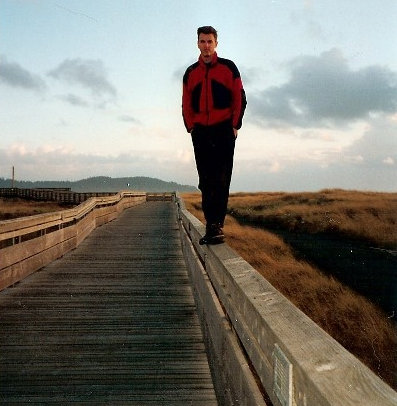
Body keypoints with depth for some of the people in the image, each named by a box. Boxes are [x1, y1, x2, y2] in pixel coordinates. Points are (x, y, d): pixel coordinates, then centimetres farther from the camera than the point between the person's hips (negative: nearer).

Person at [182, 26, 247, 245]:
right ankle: (211, 225, 7)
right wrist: (191, 127, 4)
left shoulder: (228, 67, 7)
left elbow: (240, 98, 4)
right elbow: (186, 104, 16)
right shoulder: (191, 73, 16)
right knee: (205, 182, 2)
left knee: (221, 180, -8)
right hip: (200, 132, 4)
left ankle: (217, 226, -8)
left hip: (224, 130, -3)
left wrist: (235, 126, -4)